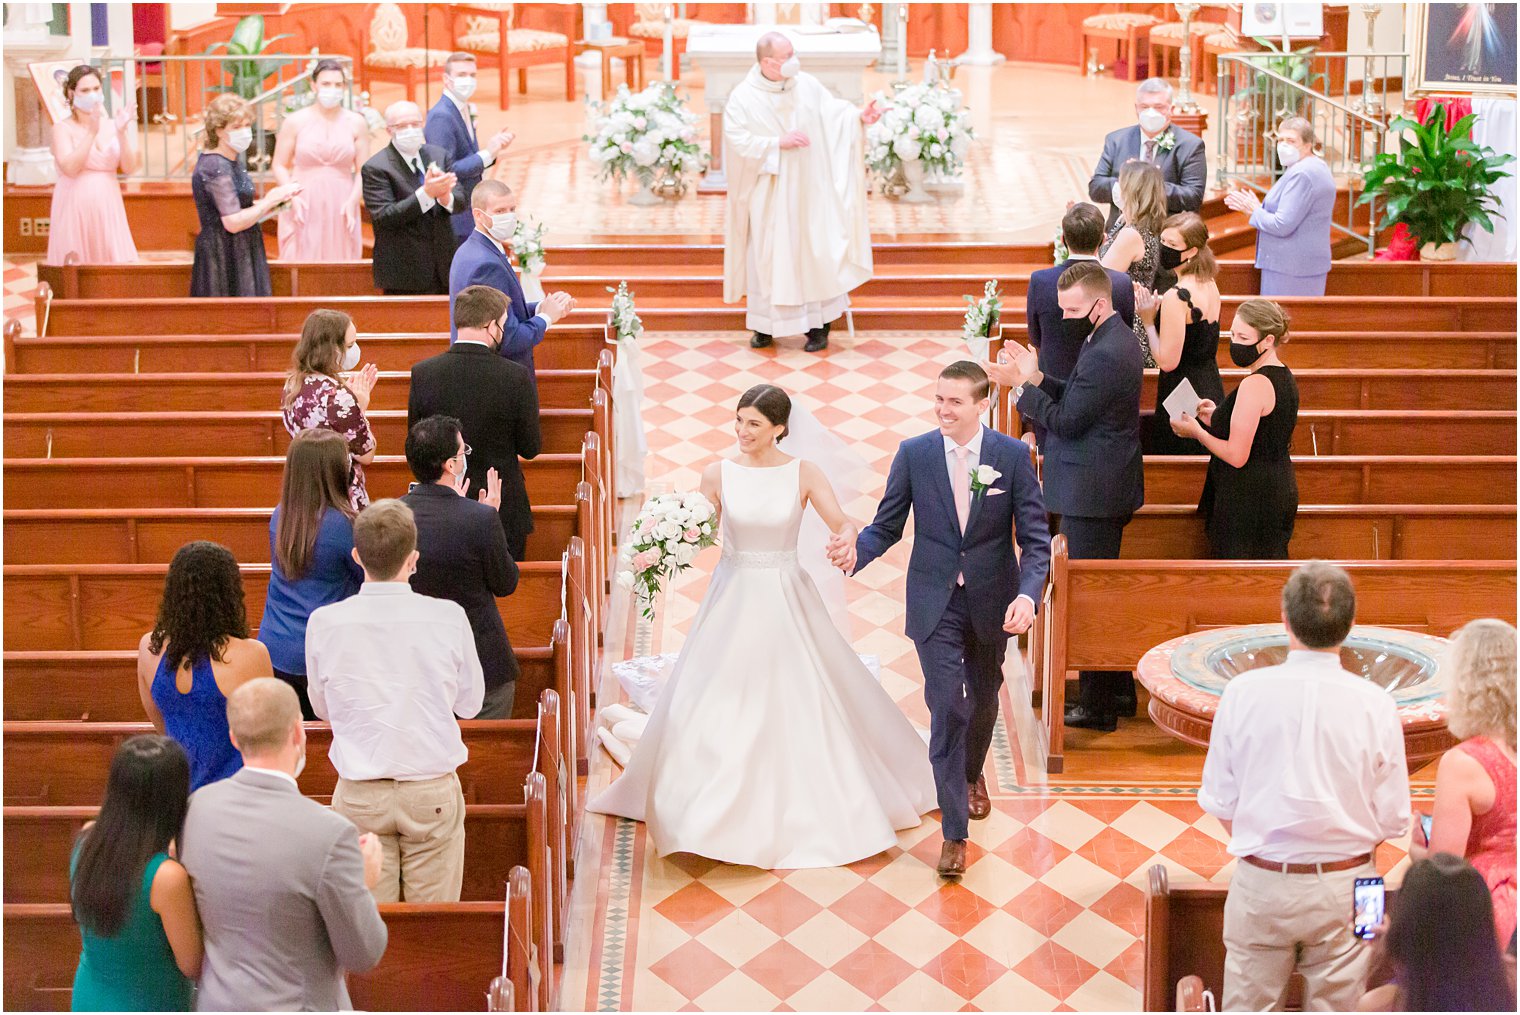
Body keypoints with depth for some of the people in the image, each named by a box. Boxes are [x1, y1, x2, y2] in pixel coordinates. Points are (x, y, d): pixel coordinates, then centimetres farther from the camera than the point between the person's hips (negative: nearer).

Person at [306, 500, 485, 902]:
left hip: (359, 795, 1)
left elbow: (323, 707, 7)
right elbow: (470, 703, 3)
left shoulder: (324, 623, -8)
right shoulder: (449, 618, -11)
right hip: (433, 793, -1)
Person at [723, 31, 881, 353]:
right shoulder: (743, 97, -10)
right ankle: (766, 324, 16)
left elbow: (832, 110, 2)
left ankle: (819, 324, 12)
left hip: (807, 191, 2)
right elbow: (738, 139, -15)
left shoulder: (807, 84, -1)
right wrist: (778, 143, -21)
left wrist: (859, 115, -17)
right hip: (768, 195, -2)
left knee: (814, 251, 4)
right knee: (767, 253, 4)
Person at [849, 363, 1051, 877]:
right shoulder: (913, 454, -6)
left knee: (983, 698, 21)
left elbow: (1035, 538, -8)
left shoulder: (1013, 455, -8)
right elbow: (886, 526, -2)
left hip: (991, 602, 1)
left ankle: (972, 774, 52)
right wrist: (856, 551, -24)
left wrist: (1027, 593, -24)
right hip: (936, 602, -1)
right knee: (946, 706, -8)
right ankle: (954, 831, -2)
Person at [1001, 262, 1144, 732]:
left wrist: (1024, 385, -13)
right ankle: (1119, 690, 30)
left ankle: (1097, 705, 7)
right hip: (1109, 487, 11)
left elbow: (1067, 421, -21)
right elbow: (1079, 401, 13)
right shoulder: (1117, 340, 10)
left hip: (1092, 494, -11)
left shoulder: (1105, 355, -24)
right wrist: (1038, 378, 0)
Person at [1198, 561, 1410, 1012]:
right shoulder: (1375, 704, -11)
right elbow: (1392, 819, -5)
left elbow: (1219, 802, -3)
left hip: (1260, 885, 0)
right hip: (1344, 888, 0)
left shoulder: (1242, 692, -10)